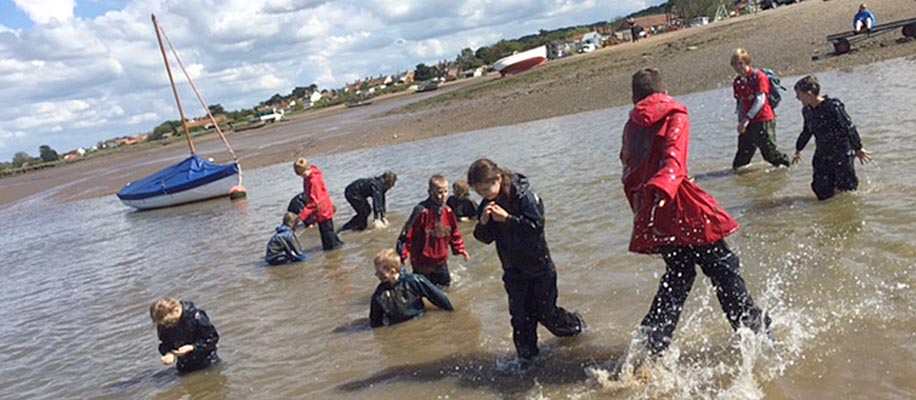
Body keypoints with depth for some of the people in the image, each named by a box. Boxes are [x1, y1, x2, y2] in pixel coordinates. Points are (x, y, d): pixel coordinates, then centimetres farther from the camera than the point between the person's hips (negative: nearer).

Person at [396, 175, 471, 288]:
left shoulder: (447, 211, -2)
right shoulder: (421, 211, -21)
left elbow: (454, 232, 13)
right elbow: (409, 232, -19)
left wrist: (460, 249, 14)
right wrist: (402, 253, -19)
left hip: (441, 259, 6)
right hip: (422, 260, -6)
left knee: (445, 283, 17)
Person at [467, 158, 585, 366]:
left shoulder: (523, 195, -19)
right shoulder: (487, 205, -2)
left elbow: (537, 226, -27)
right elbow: (485, 238, 2)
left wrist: (507, 218, -33)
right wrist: (483, 223, -20)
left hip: (539, 265, -4)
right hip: (513, 270, 5)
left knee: (546, 312, 6)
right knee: (520, 315, 1)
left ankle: (575, 324, 35)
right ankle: (526, 356, 15)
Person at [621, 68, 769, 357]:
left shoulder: (631, 127, 13)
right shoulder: (675, 116, 0)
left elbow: (630, 176, 13)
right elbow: (674, 159, -18)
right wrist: (662, 188, -32)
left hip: (650, 215, 6)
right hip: (679, 206, -5)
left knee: (678, 274, 18)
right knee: (723, 269, 9)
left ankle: (651, 340, 9)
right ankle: (754, 329, 20)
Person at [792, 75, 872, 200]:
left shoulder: (833, 106, -18)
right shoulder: (807, 111, 3)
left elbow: (849, 127, -15)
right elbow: (806, 131, 20)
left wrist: (858, 149, -14)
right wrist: (798, 150, 28)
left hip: (842, 154, -6)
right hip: (822, 156, 6)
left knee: (846, 189, 1)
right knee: (821, 190, 3)